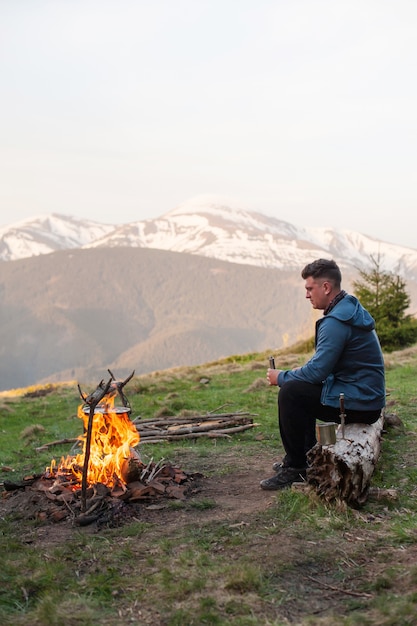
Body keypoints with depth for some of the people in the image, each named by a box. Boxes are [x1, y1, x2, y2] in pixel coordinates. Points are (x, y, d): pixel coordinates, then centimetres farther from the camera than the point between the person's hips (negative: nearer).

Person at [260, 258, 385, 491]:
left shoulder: (336, 321, -21)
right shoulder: (350, 309, 12)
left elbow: (317, 371, -21)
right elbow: (324, 362, 19)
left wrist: (281, 377, -5)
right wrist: (289, 375, 11)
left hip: (358, 405, -11)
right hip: (365, 397, 11)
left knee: (290, 392, -14)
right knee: (300, 388, 21)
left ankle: (296, 468, -4)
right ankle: (306, 457, 22)